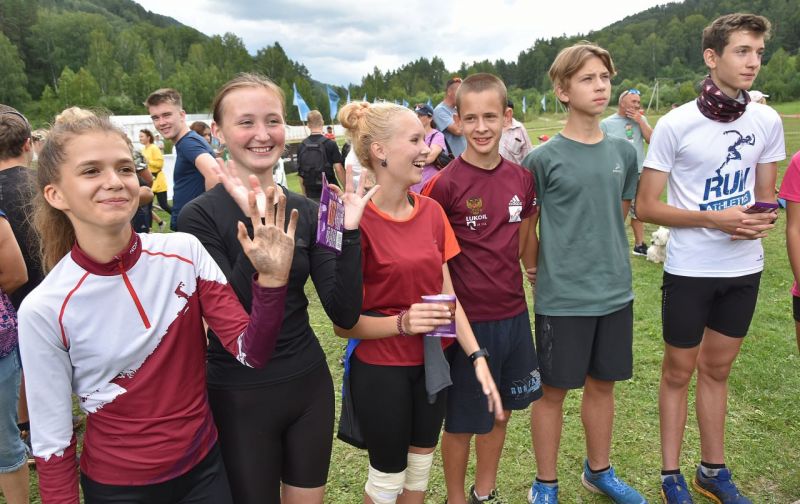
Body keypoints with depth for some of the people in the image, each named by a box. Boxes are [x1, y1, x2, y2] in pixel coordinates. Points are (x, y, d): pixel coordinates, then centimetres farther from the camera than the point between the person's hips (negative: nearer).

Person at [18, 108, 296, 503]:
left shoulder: (185, 252, -13)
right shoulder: (44, 309, -18)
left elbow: (250, 353, -15)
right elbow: (51, 441, -9)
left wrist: (271, 277, -29)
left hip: (204, 468, 2)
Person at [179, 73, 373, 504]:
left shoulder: (307, 211, -1)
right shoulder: (199, 216, -12)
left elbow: (345, 314, -7)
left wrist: (349, 232, -19)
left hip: (310, 386, 4)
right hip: (239, 398, -3)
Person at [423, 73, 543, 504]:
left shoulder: (521, 179, 0)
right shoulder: (445, 184, -15)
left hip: (513, 314, 5)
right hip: (466, 319, -5)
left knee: (501, 413, 20)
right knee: (462, 421, 11)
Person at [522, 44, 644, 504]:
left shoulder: (624, 152, 4)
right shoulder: (543, 159, -10)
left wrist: (606, 255, 12)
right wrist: (537, 266, 0)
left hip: (615, 291, 5)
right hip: (562, 295, -4)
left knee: (602, 384, 18)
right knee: (554, 391, 8)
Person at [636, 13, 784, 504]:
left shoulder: (768, 121, 0)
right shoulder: (675, 124, -13)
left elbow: (765, 194, 11)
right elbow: (645, 206, -11)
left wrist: (763, 218, -13)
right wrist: (714, 219, -20)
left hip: (744, 267, 4)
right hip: (690, 270, -4)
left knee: (717, 369, 17)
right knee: (679, 372, 9)